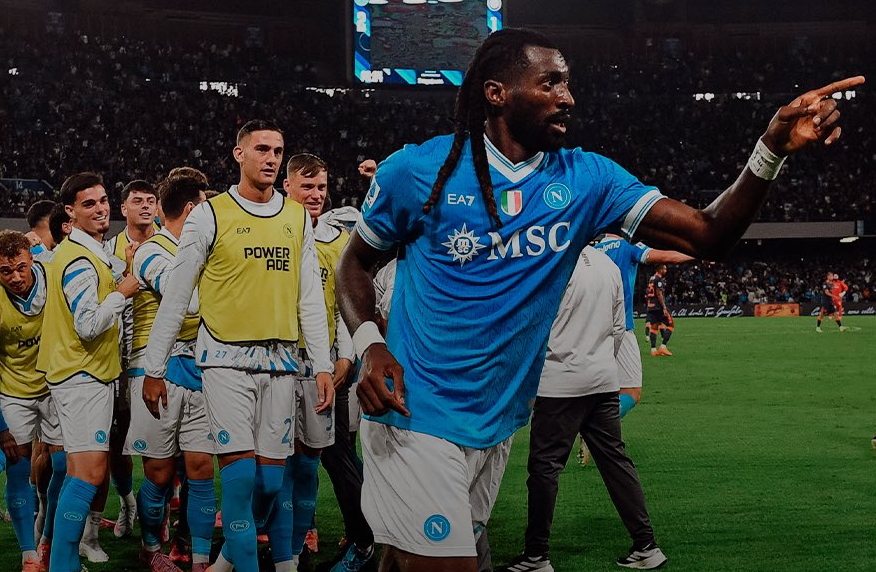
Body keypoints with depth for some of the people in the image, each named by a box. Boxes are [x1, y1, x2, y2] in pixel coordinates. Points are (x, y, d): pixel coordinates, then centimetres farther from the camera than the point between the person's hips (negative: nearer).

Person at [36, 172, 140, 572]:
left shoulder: (88, 254, 16)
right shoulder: (80, 260, -17)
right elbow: (89, 325, -23)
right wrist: (122, 293, -14)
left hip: (86, 376, 11)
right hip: (83, 377, -11)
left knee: (79, 472, 13)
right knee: (90, 472, -14)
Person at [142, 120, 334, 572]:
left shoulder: (298, 218, 11)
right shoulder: (209, 215, -2)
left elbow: (311, 298, 12)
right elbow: (175, 298, 1)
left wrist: (322, 365, 5)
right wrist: (153, 370, 0)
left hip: (280, 362, 4)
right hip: (227, 360, -4)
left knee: (271, 479, 5)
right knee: (241, 475, -11)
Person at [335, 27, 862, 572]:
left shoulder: (586, 178, 0)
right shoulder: (417, 169, -8)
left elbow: (708, 235, -7)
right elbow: (356, 262, 5)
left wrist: (773, 149, -22)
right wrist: (369, 344, -13)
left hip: (497, 426, 4)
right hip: (417, 417, -4)